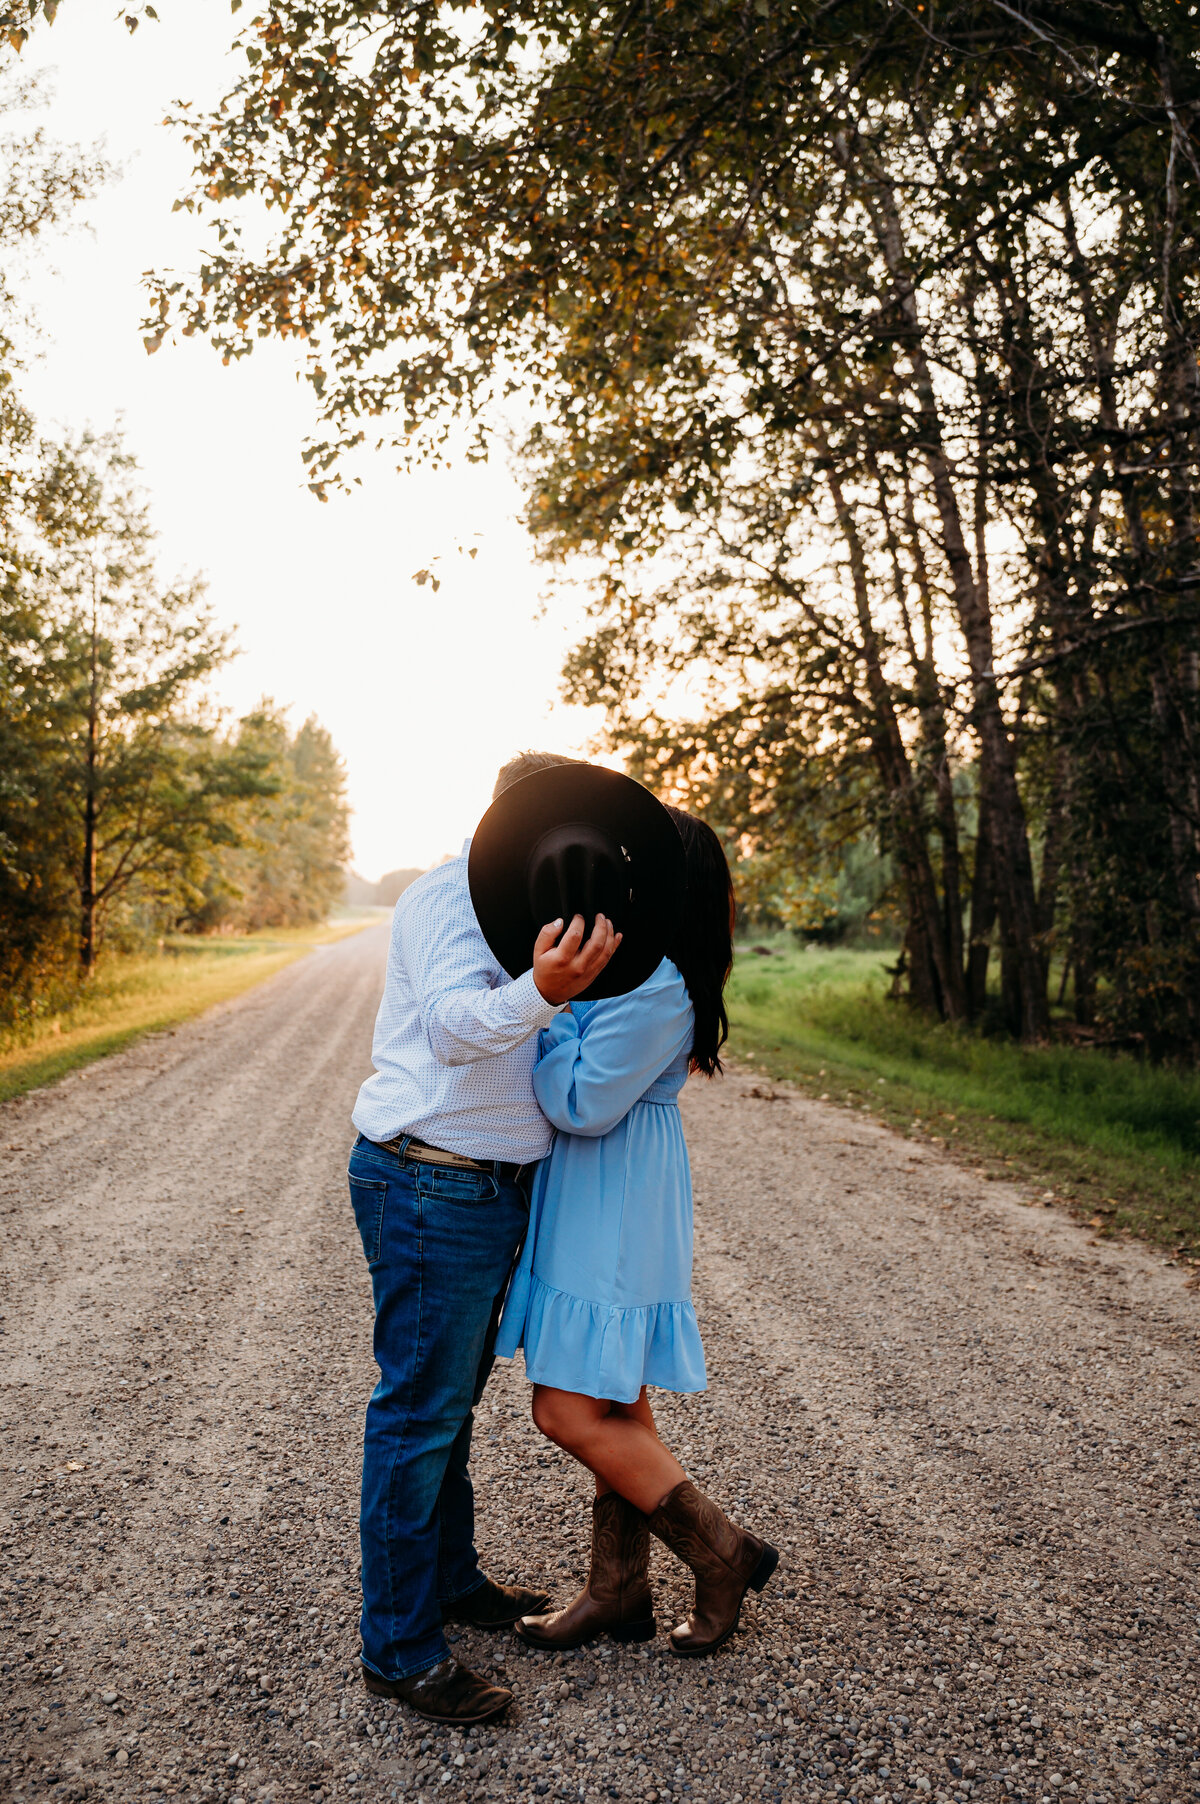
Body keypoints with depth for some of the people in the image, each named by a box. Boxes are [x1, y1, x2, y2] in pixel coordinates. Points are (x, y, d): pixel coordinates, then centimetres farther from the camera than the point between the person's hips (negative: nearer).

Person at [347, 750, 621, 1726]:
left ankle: (452, 1578, 36)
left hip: (485, 1188, 10)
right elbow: (453, 1025, -32)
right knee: (421, 1409, -1)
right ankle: (399, 1649, 12)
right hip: (432, 1189, -10)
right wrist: (540, 991, -51)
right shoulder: (450, 896, -14)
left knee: (451, 1397, 20)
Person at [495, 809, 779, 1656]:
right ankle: (620, 1589, 31)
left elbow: (583, 1105, -21)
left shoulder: (654, 987, -24)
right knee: (615, 1407, 17)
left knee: (572, 1414, -3)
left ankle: (726, 1553, 13)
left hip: (616, 1213, -10)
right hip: (595, 1205, 10)